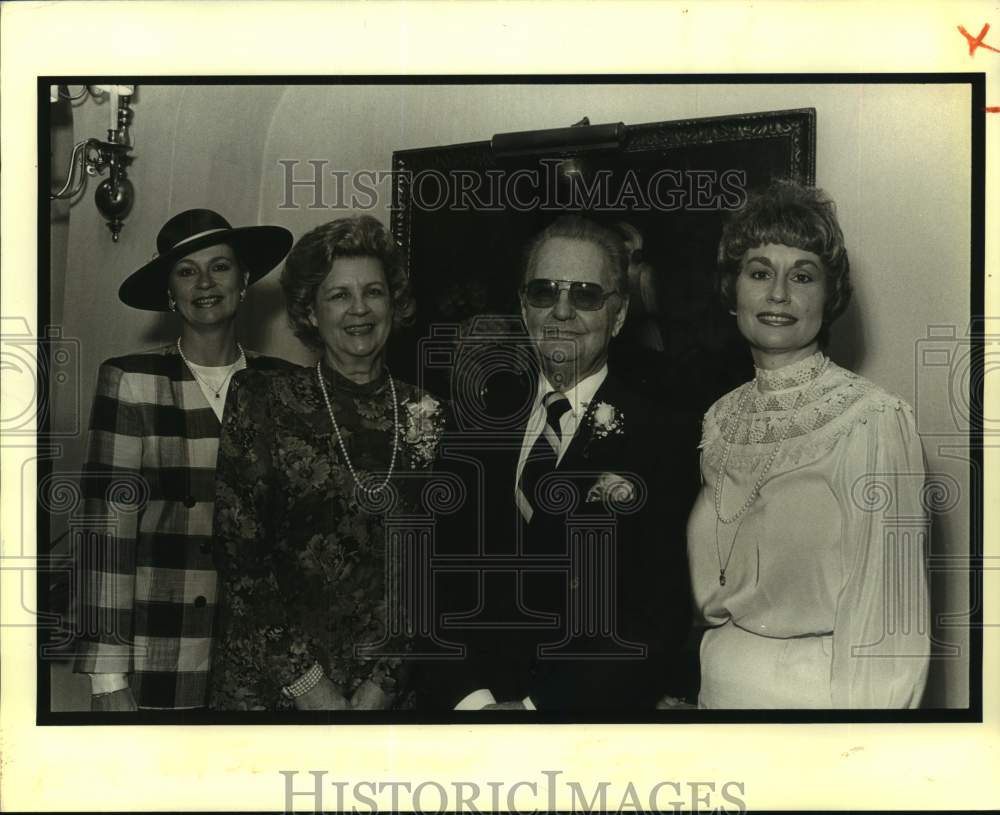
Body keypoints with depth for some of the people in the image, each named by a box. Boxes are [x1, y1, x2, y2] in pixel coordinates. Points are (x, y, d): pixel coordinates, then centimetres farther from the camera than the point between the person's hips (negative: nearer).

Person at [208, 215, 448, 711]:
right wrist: (311, 688, -12)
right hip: (266, 684, -2)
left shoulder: (429, 419, 2)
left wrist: (382, 684, -8)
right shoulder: (261, 403, -4)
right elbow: (238, 558, -8)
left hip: (388, 685, 2)